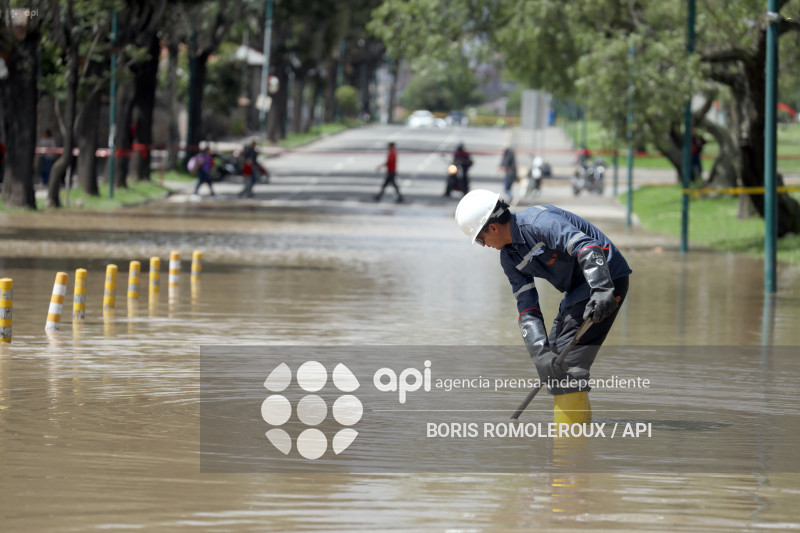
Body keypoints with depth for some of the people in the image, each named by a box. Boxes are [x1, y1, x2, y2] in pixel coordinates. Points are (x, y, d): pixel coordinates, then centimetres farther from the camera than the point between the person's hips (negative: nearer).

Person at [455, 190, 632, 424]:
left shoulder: (538, 222, -22)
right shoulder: (509, 258, 6)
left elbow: (586, 247, -33)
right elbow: (527, 308, 1)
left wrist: (601, 289, -45)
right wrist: (540, 350, -14)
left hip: (606, 279, -10)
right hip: (578, 289, 10)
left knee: (567, 363, -16)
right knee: (553, 356, 17)